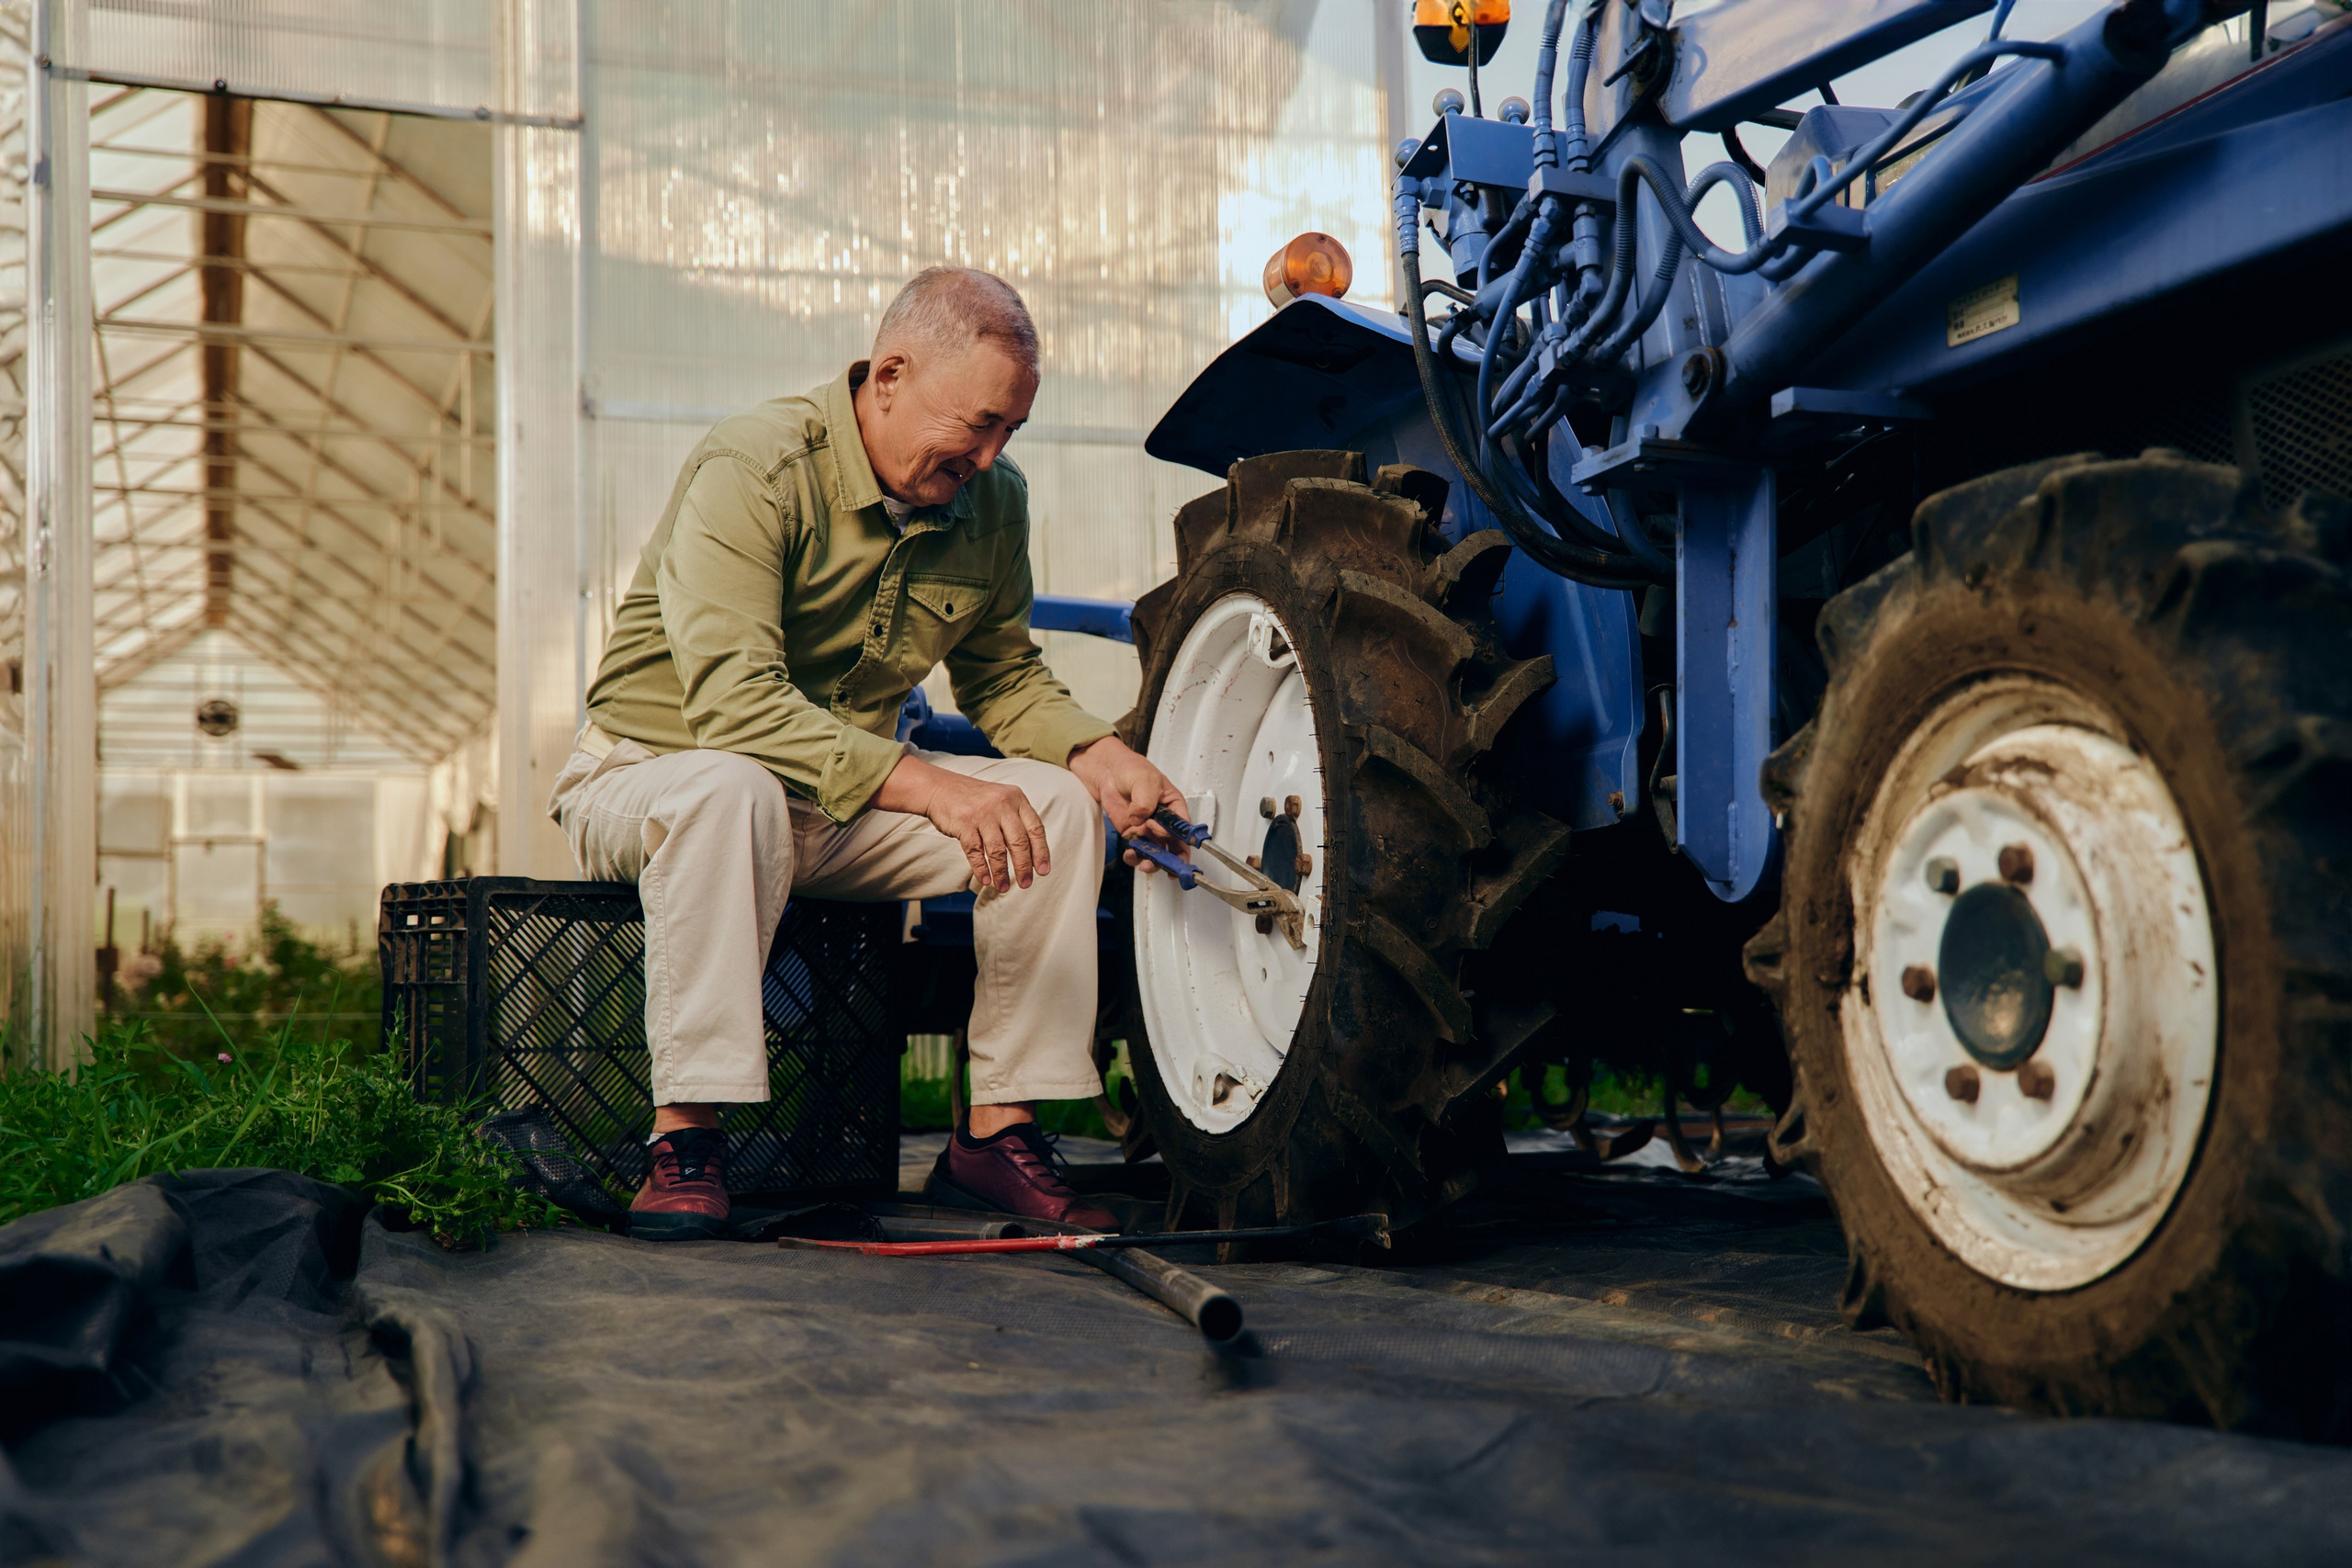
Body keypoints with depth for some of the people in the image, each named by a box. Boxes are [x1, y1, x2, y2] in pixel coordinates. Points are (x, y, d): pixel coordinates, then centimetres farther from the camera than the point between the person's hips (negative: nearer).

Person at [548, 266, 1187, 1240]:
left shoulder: (992, 502, -1)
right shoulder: (753, 468, -22)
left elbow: (1003, 677, 12)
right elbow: (730, 701, -32)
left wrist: (1099, 753, -10)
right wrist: (925, 786, -40)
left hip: (844, 804, 6)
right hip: (645, 775, -6)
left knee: (1060, 802, -13)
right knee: (731, 790, -41)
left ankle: (998, 1131, -8)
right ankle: (685, 1141, -31)